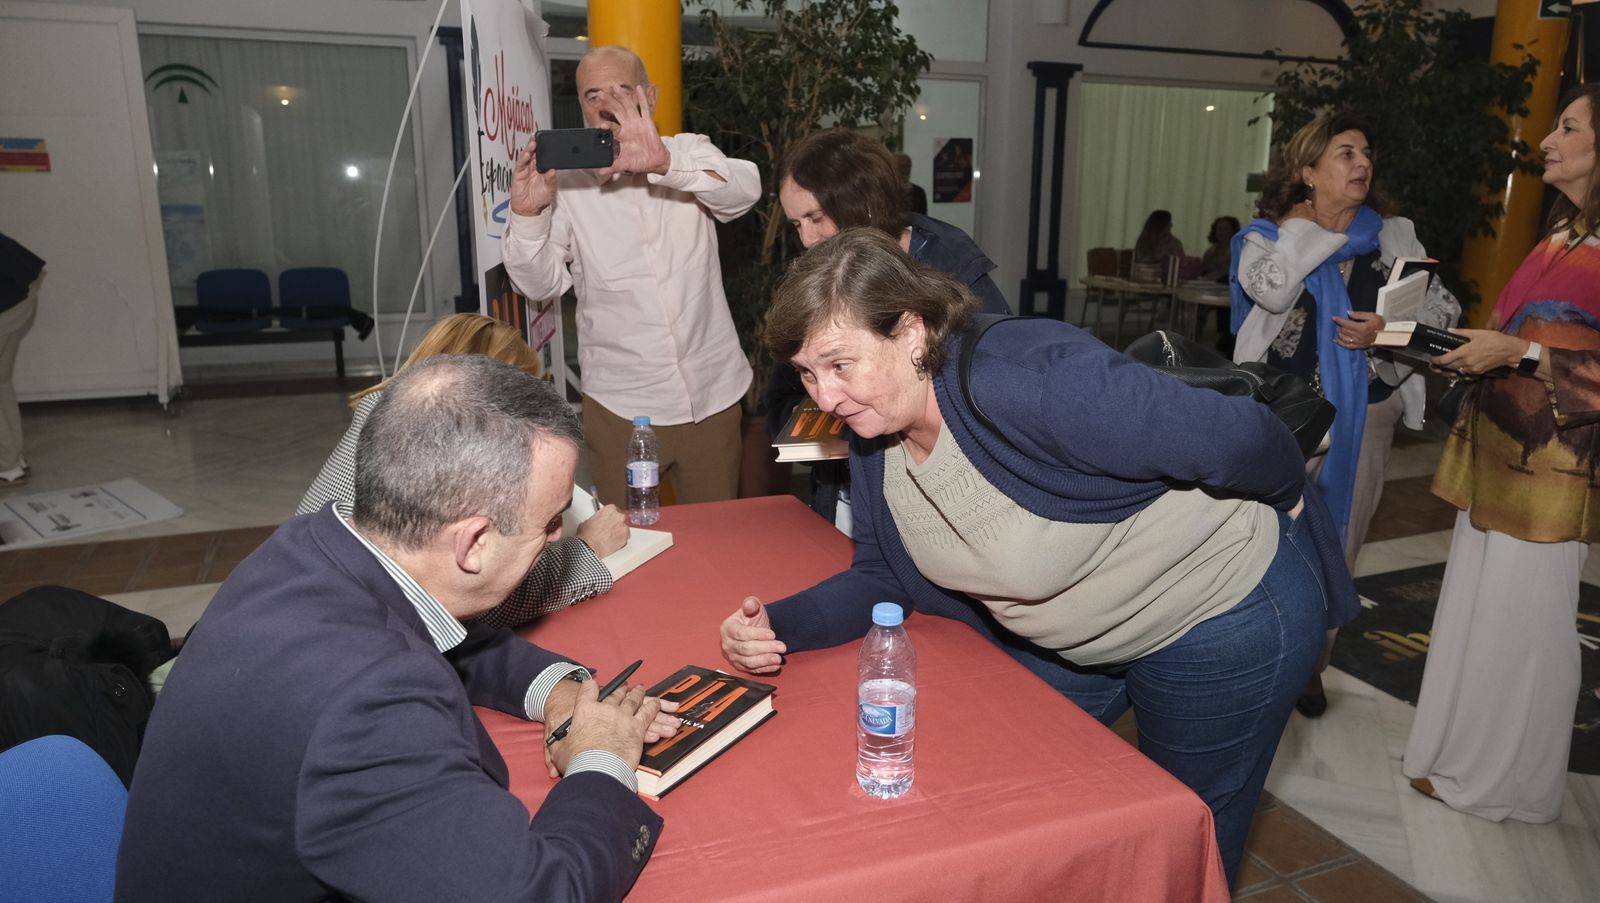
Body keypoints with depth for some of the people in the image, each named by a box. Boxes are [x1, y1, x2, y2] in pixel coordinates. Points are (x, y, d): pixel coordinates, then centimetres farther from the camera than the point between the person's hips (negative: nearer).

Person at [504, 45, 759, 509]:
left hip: (714, 396, 1)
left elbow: (745, 188, -18)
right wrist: (527, 214, -25)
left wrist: (665, 163, -35)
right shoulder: (564, 180, 0)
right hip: (620, 405, -1)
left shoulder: (690, 153, 2)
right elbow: (541, 284, -6)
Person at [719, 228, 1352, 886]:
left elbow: (1241, 437, -31)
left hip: (1221, 624, -6)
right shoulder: (875, 435, -11)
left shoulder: (1030, 382, -38)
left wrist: (1285, 506, -9)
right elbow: (881, 576, -3)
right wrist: (778, 627, -20)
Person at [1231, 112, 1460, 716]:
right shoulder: (1270, 235, -1)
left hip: (1364, 417, 3)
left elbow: (1444, 309, 4)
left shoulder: (1394, 237, 7)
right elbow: (1271, 290, -22)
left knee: (1336, 545, 11)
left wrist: (1390, 329, -14)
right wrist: (1308, 227, -10)